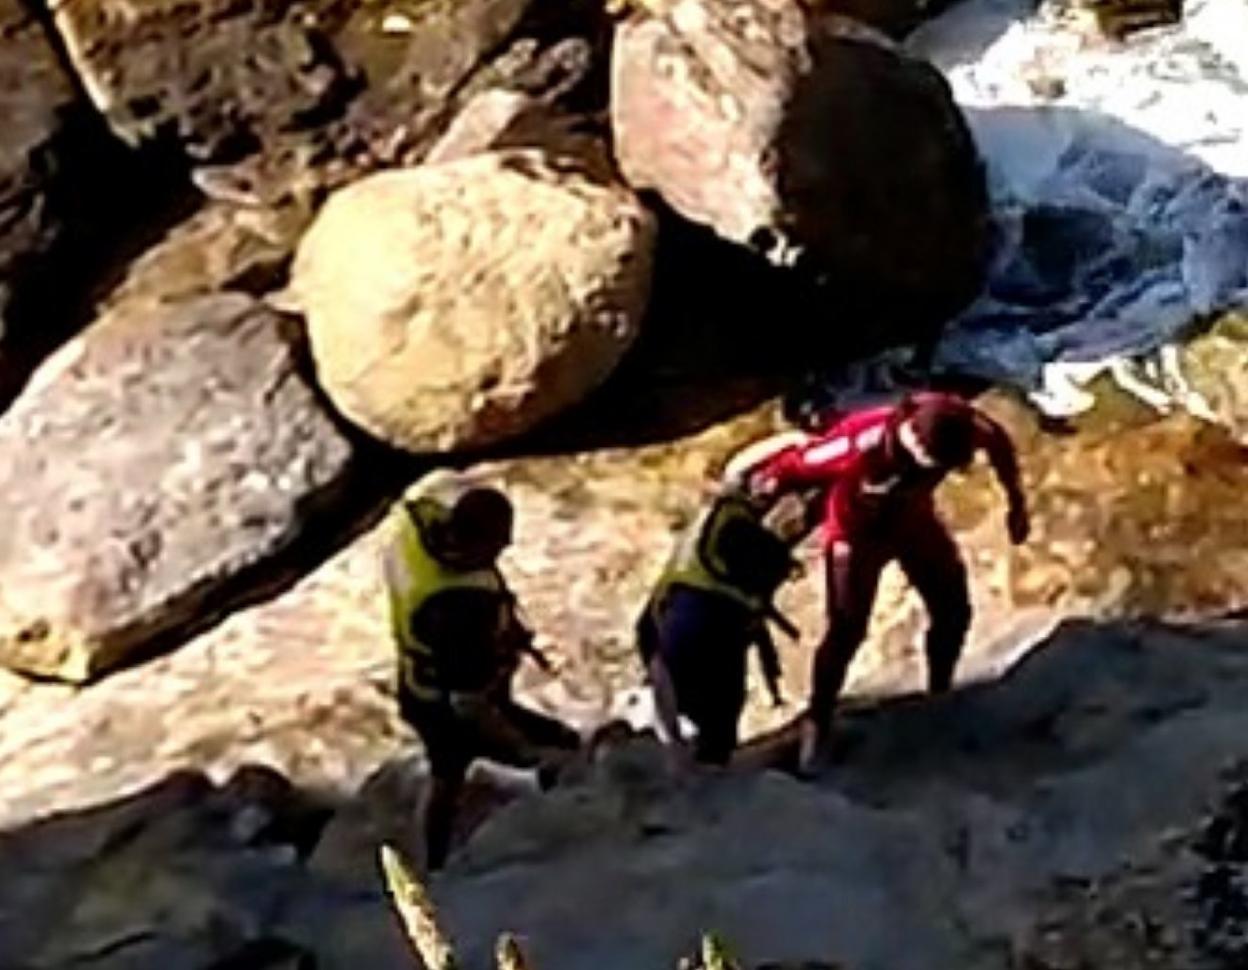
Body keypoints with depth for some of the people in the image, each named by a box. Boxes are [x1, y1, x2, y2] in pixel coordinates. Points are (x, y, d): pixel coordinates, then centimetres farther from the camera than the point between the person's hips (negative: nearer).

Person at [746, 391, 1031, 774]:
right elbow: (795, 466, -30)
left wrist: (1016, 503, 4)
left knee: (953, 611, 9)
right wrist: (760, 486, -14)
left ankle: (940, 697, 34)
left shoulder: (963, 426, -32)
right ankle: (817, 724, 11)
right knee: (847, 631, -8)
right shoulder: (860, 445, -44)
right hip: (857, 528, -4)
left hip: (914, 517, 5)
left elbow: (999, 444, -8)